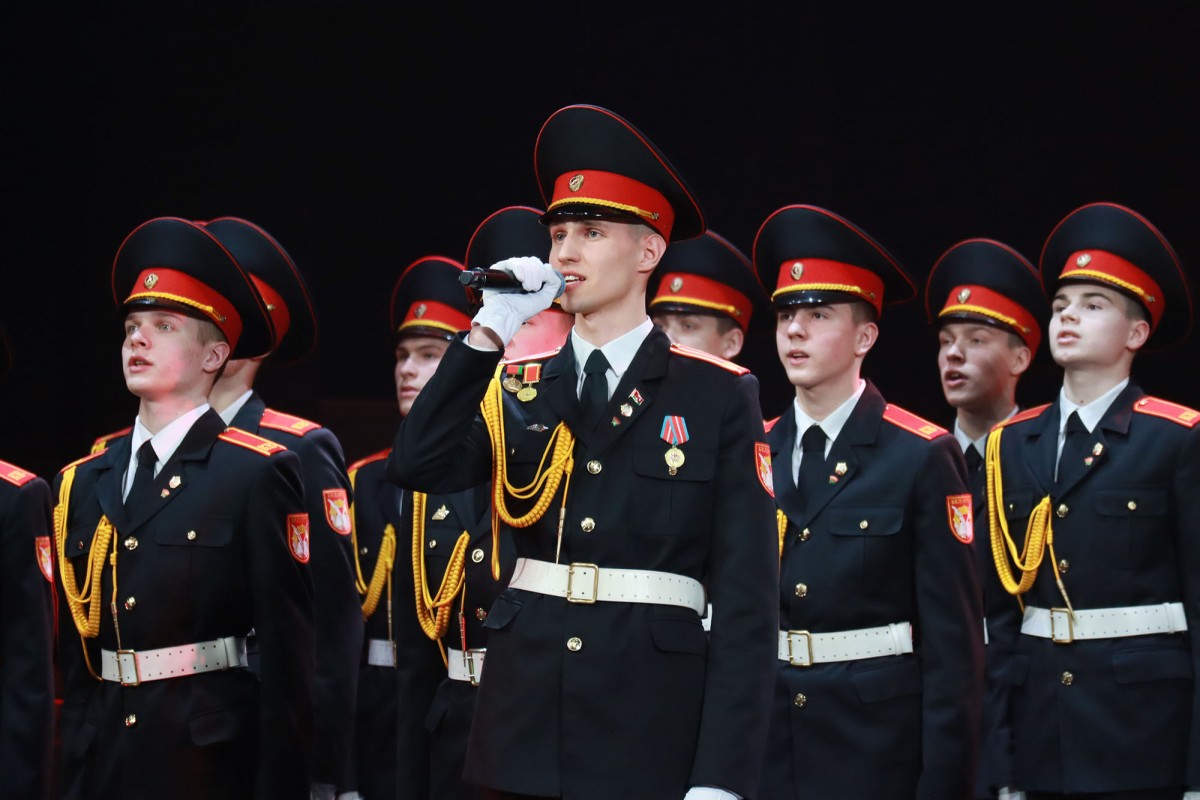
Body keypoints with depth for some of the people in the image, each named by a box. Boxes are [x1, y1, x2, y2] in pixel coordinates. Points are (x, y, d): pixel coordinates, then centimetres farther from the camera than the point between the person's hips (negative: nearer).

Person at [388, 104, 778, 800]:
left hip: (652, 741, -3)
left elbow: (745, 594, -7)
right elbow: (416, 468, -7)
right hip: (526, 731, 4)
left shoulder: (720, 397, -1)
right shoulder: (519, 386, 11)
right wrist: (489, 334, -8)